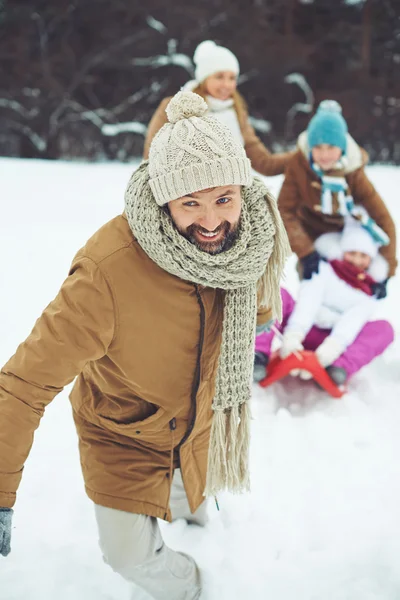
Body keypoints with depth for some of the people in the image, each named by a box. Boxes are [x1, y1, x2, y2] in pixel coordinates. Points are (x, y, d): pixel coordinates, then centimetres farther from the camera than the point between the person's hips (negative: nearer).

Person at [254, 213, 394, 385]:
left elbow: (354, 320, -1)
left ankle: (341, 368, -51)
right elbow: (309, 300, -3)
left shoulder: (369, 293, 18)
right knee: (277, 293, -25)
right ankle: (260, 355, -47)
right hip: (300, 331, -1)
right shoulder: (325, 269, 14)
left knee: (384, 329, -21)